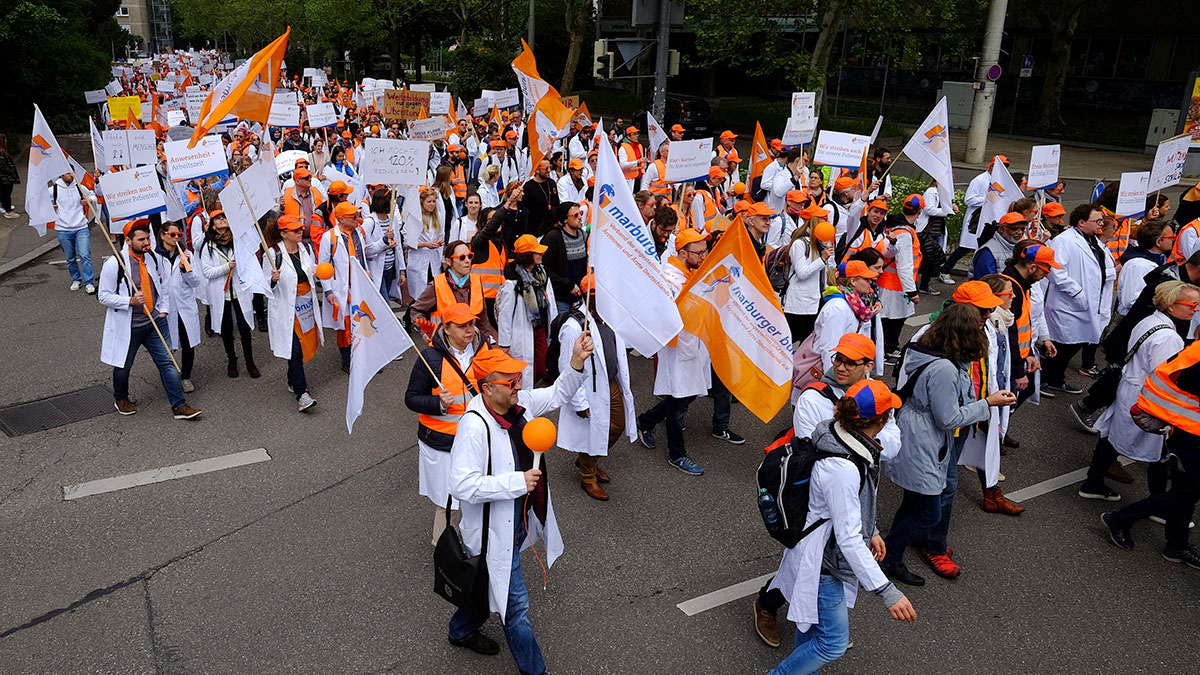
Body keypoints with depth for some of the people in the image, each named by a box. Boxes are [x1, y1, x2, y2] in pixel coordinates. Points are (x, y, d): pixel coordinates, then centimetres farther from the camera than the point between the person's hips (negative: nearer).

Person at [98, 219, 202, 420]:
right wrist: (130, 301, -24)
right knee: (123, 366, 14)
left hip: (155, 322, 4)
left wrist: (163, 311, 6)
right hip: (128, 326, -3)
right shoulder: (113, 264, -14)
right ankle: (121, 399, 42)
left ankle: (179, 406, 4)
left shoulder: (154, 258, 1)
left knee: (167, 362, 0)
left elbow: (164, 286, 15)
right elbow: (103, 296, -10)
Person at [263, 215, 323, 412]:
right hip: (286, 308, -6)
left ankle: (293, 381, 34)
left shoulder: (306, 248, 5)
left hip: (307, 304, 6)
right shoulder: (273, 254, -12)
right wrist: (274, 280, -28)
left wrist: (316, 272, 0)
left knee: (305, 344, 14)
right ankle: (302, 394, -7)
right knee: (295, 349, -9)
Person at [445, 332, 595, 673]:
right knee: (515, 605, 7)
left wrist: (576, 363, -9)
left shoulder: (519, 402, -8)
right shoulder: (474, 427, -31)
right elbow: (462, 486, -33)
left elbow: (556, 395, 9)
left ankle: (462, 631, 56)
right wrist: (517, 482, -31)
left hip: (518, 522, 9)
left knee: (492, 584, 30)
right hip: (495, 531, -9)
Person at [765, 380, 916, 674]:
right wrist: (886, 591, -30)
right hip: (821, 560, -9)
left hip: (829, 551, 9)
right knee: (833, 642, 3)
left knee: (813, 622, 27)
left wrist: (870, 531, 20)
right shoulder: (841, 468, -36)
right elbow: (848, 538, -32)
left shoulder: (842, 437, -8)